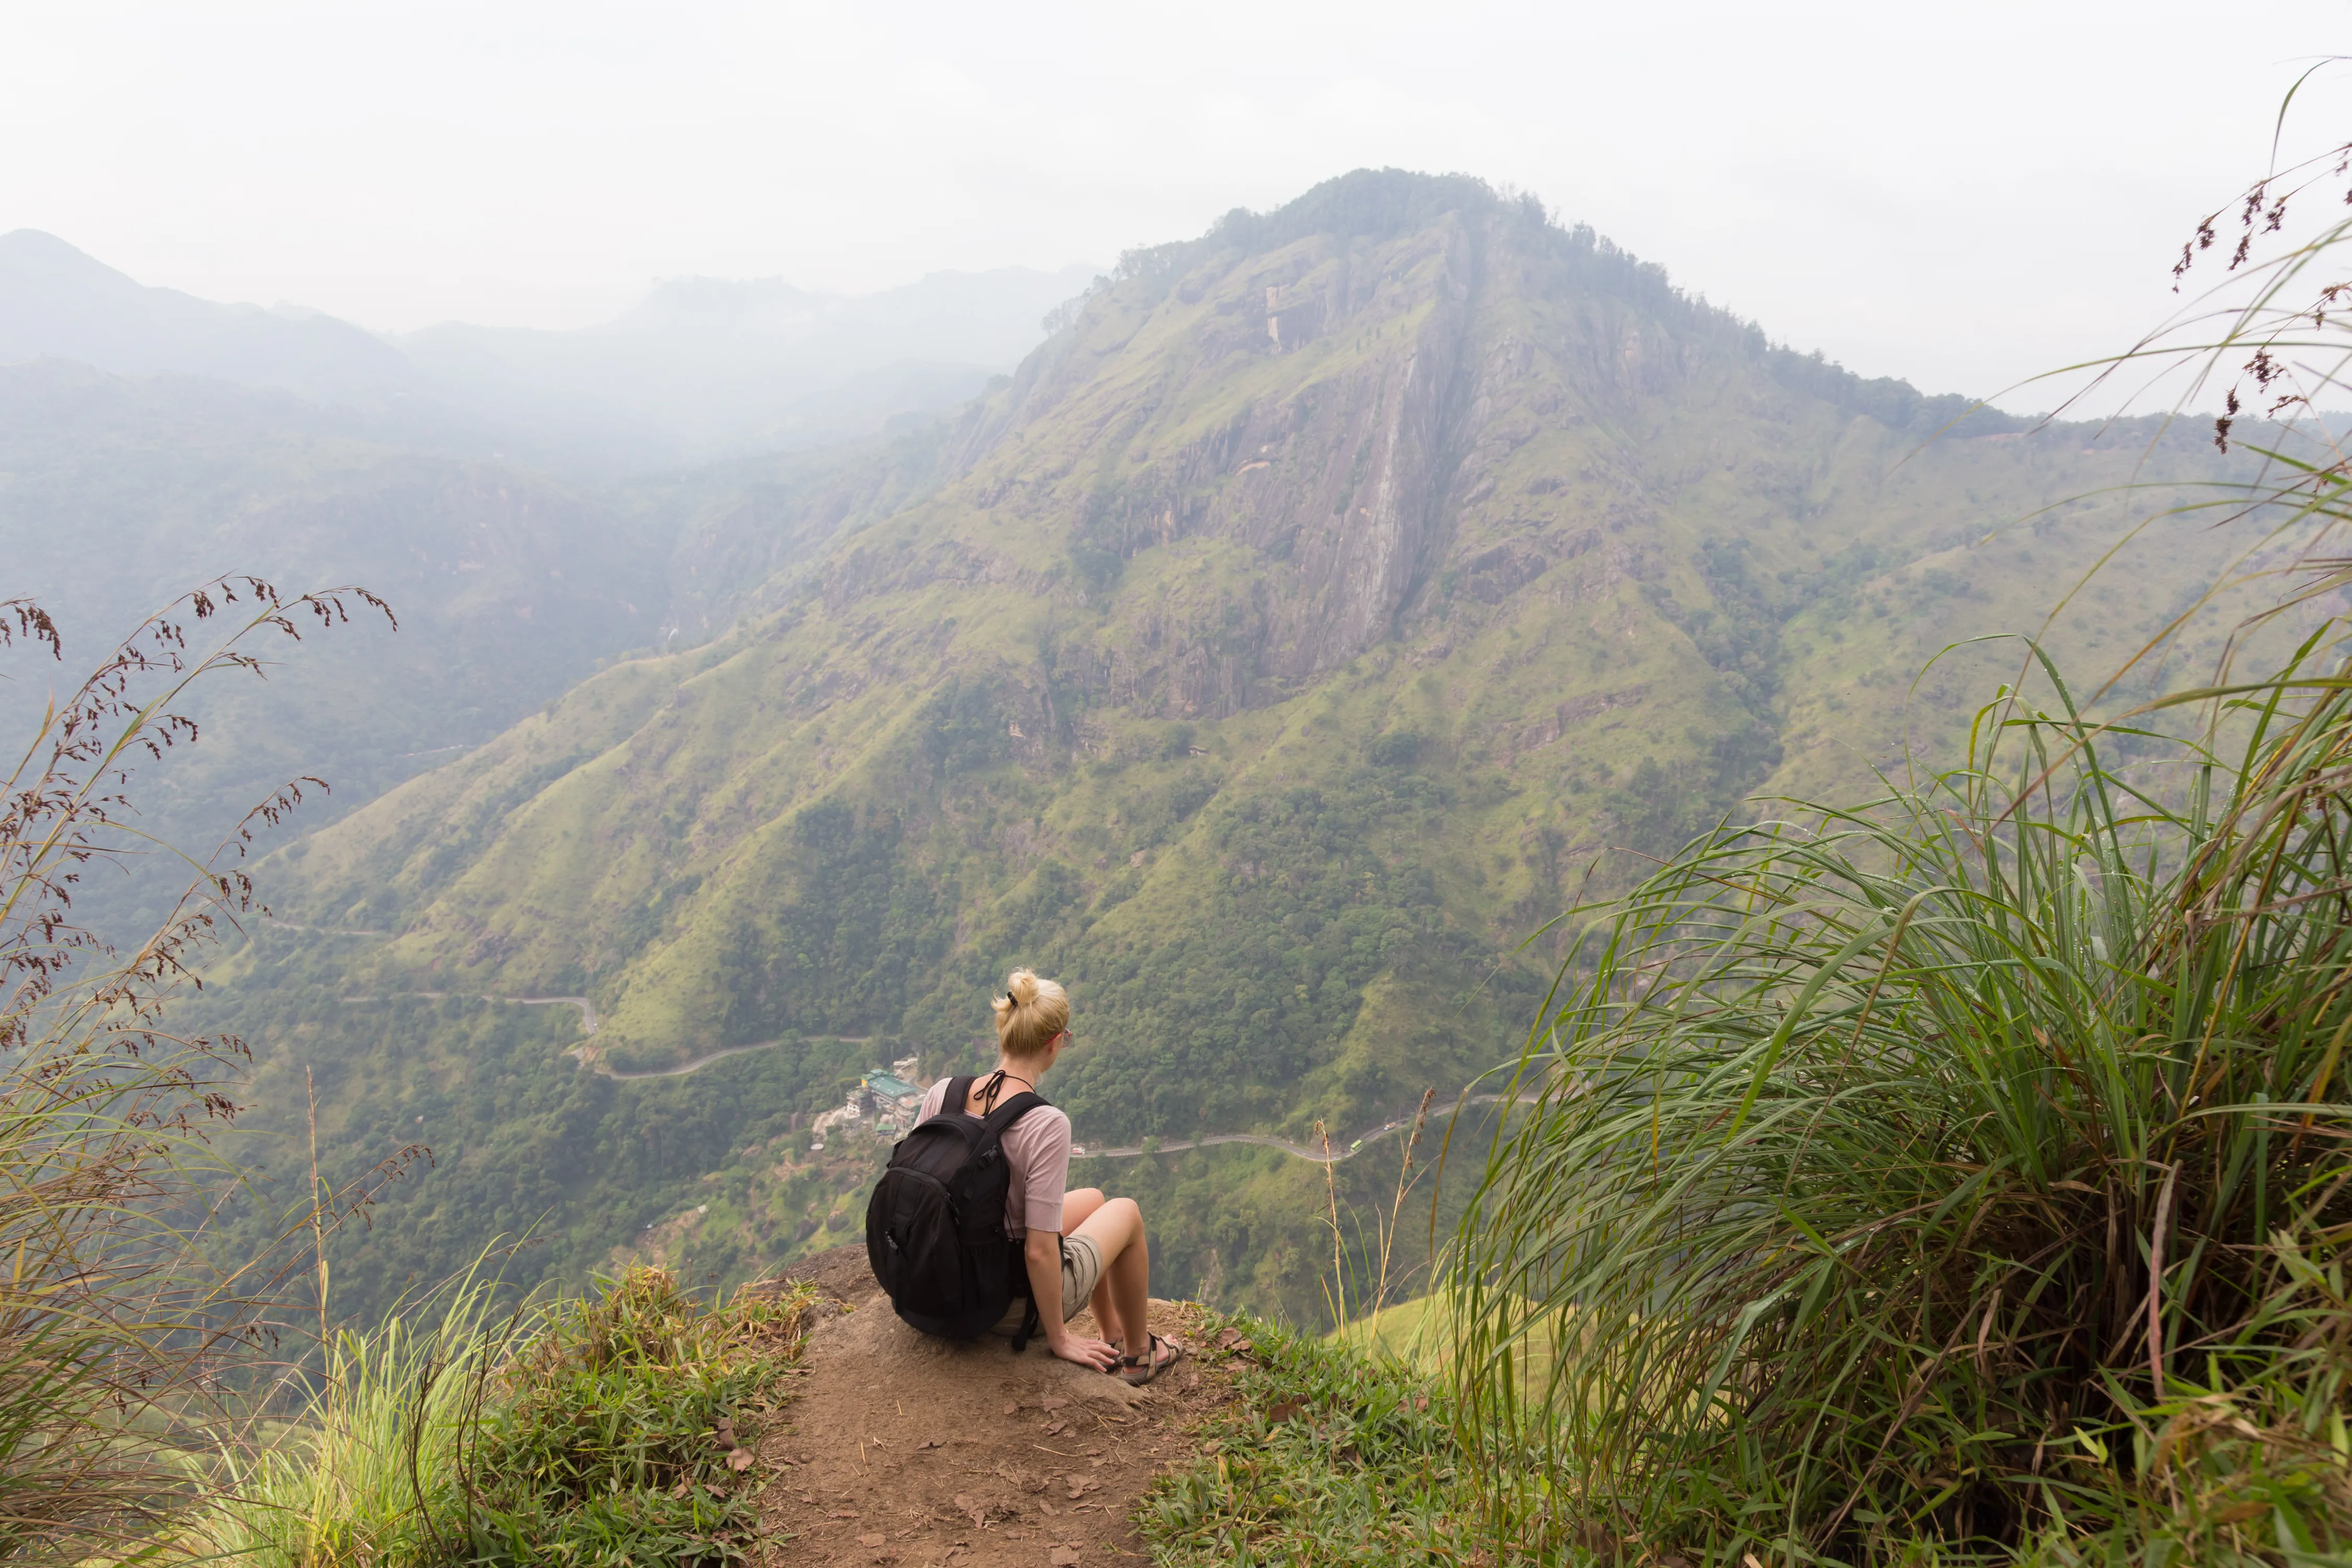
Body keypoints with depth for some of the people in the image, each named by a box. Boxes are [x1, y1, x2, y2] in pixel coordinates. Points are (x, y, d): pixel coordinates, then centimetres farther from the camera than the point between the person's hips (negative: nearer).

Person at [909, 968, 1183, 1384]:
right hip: (1014, 1308, -6)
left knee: (1092, 1199, 28)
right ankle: (1137, 1352, 40)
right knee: (1126, 1212, 22)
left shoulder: (941, 1094, -11)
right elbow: (1039, 1252, -27)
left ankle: (1113, 1335, 46)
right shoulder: (1046, 1125, -29)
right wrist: (1058, 1339, -12)